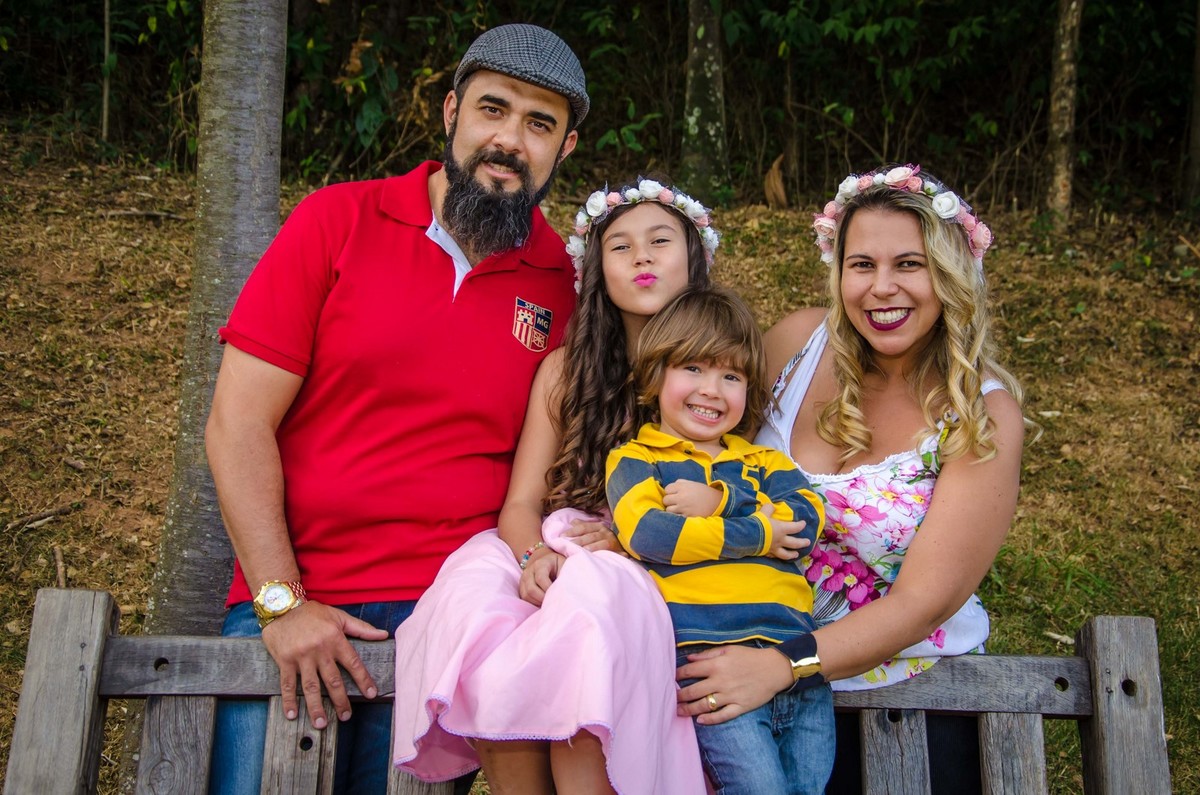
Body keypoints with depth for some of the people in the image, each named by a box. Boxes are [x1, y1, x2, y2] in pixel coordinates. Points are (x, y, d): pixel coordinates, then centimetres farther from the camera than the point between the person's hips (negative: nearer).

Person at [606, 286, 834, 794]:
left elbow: (807, 518, 6)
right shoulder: (635, 460, 10)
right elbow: (645, 533, -9)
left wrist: (721, 500, -7)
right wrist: (757, 536, -5)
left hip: (797, 655, 5)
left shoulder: (762, 461, 24)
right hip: (708, 655, -4)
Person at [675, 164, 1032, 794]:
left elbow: (923, 600, -17)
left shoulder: (985, 417, -12)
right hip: (757, 657, 2)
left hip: (913, 692, -1)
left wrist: (781, 667, -27)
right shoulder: (800, 341, -5)